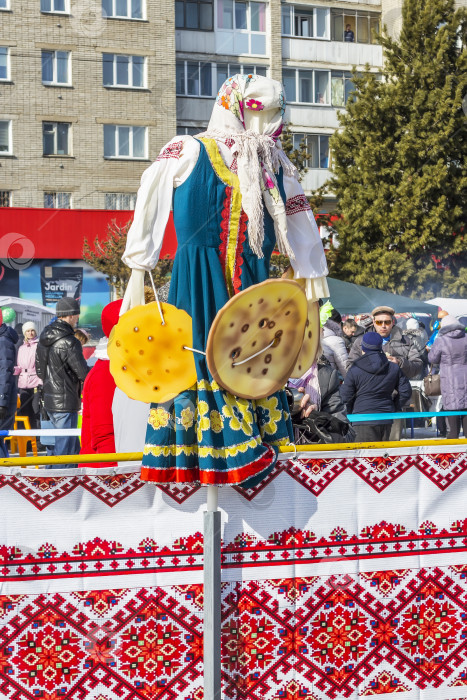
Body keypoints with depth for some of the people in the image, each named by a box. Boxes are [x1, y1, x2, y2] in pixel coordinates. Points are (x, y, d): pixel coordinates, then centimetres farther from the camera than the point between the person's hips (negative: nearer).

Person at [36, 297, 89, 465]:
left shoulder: (43, 339, 9)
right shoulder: (69, 342, -18)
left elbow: (39, 370, 16)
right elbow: (84, 373, -14)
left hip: (49, 399, 9)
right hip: (66, 402, -9)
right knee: (65, 446, -2)